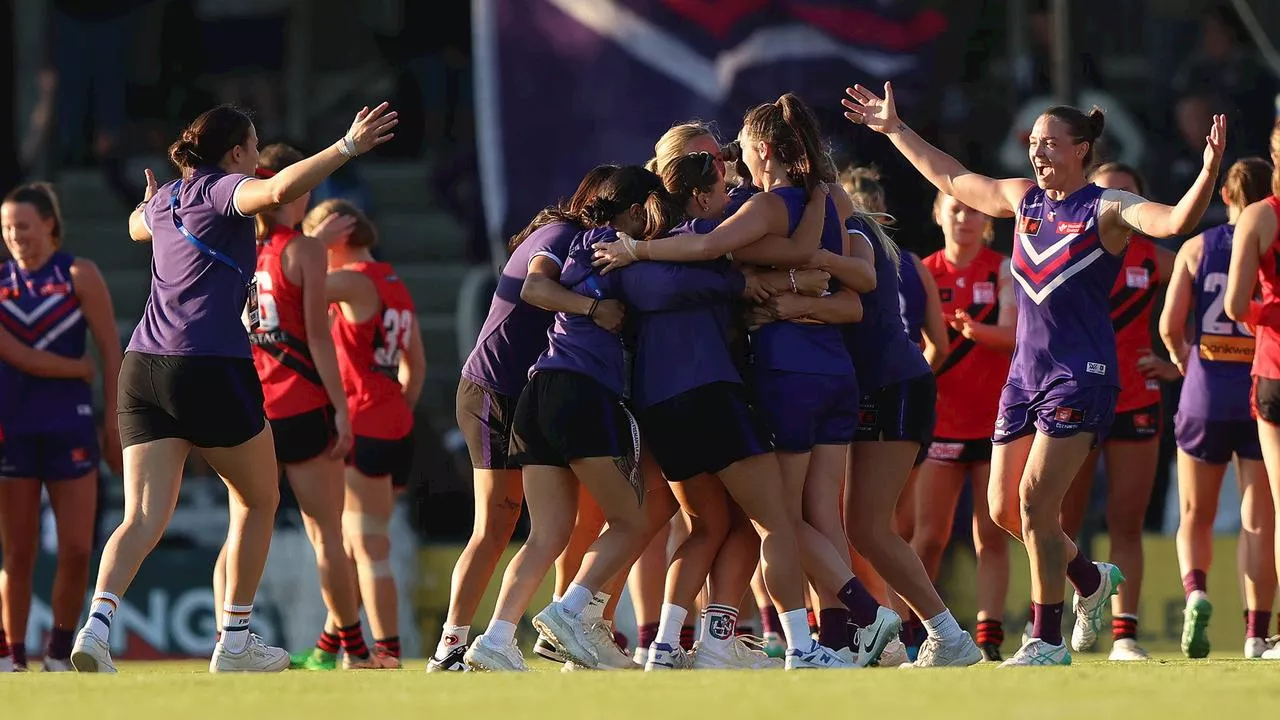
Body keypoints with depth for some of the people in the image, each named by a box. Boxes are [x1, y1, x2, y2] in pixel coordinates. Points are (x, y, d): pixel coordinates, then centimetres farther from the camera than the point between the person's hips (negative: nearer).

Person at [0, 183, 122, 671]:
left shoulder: (78, 276, 0)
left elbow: (110, 352, 0)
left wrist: (115, 426, -3)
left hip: (69, 425, -2)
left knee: (76, 552, -5)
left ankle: (59, 651, 10)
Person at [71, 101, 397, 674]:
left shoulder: (165, 199, 18)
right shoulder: (224, 190, -2)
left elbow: (137, 225, 43)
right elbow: (278, 191, -25)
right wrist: (348, 147, -24)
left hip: (142, 369, 6)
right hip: (211, 369, -6)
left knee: (144, 517, -4)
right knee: (258, 500, 15)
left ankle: (97, 621, -28)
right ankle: (235, 641, 15)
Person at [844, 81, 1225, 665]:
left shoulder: (1106, 210, -8)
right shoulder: (1023, 200, 11)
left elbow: (1177, 221, -24)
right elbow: (950, 179, 25)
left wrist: (1210, 169, -40)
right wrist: (894, 130, 29)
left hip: (1082, 375, -7)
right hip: (1026, 372, 7)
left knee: (1034, 500, -14)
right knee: (1005, 509, 6)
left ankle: (1048, 640, -4)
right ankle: (1091, 579, 32)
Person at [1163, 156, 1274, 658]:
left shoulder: (1197, 248, 1)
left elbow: (1170, 325, -3)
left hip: (1206, 392, 1)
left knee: (1195, 516, 12)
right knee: (1259, 520, 5)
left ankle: (1196, 592, -15)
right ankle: (1257, 632, 0)